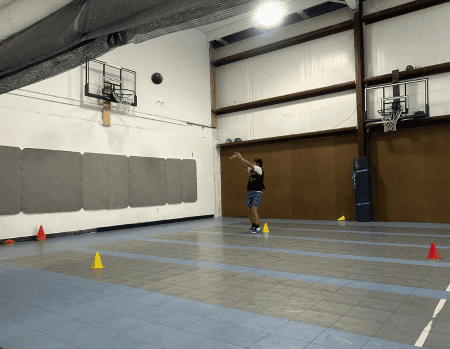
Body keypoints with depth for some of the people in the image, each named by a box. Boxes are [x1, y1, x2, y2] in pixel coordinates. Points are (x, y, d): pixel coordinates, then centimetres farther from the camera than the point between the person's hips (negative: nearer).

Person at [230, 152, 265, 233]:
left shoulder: (259, 169, -8)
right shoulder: (251, 170, 13)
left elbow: (249, 164, -16)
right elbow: (246, 164, 12)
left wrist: (239, 157, -15)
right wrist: (238, 156, -1)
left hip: (257, 192, -8)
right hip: (250, 192, 8)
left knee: (254, 209, -17)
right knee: (250, 209, 10)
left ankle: (258, 227, -14)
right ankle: (253, 226, 21)